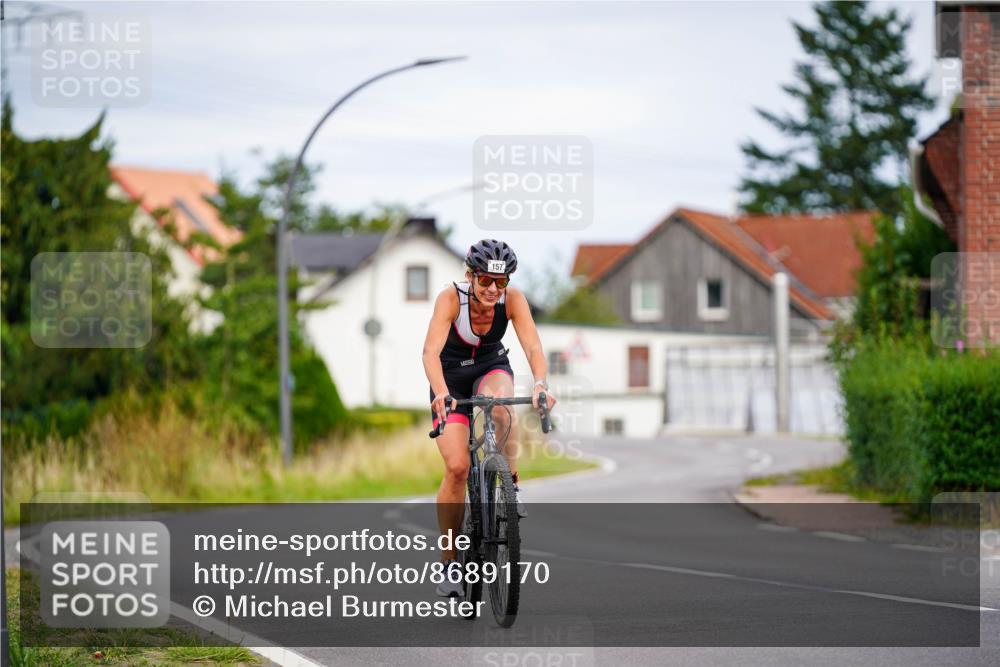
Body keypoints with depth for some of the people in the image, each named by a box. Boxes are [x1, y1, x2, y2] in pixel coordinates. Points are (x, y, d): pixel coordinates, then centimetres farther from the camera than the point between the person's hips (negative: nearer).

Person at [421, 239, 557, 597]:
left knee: (500, 403, -38)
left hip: (492, 368, 1)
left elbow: (533, 346, -31)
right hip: (451, 375, -1)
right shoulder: (451, 298, -29)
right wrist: (441, 393, -57)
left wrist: (540, 384, -51)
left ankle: (511, 484, -18)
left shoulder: (513, 299, -22)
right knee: (457, 468, -15)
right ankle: (450, 562, -3)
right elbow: (431, 351, -39)